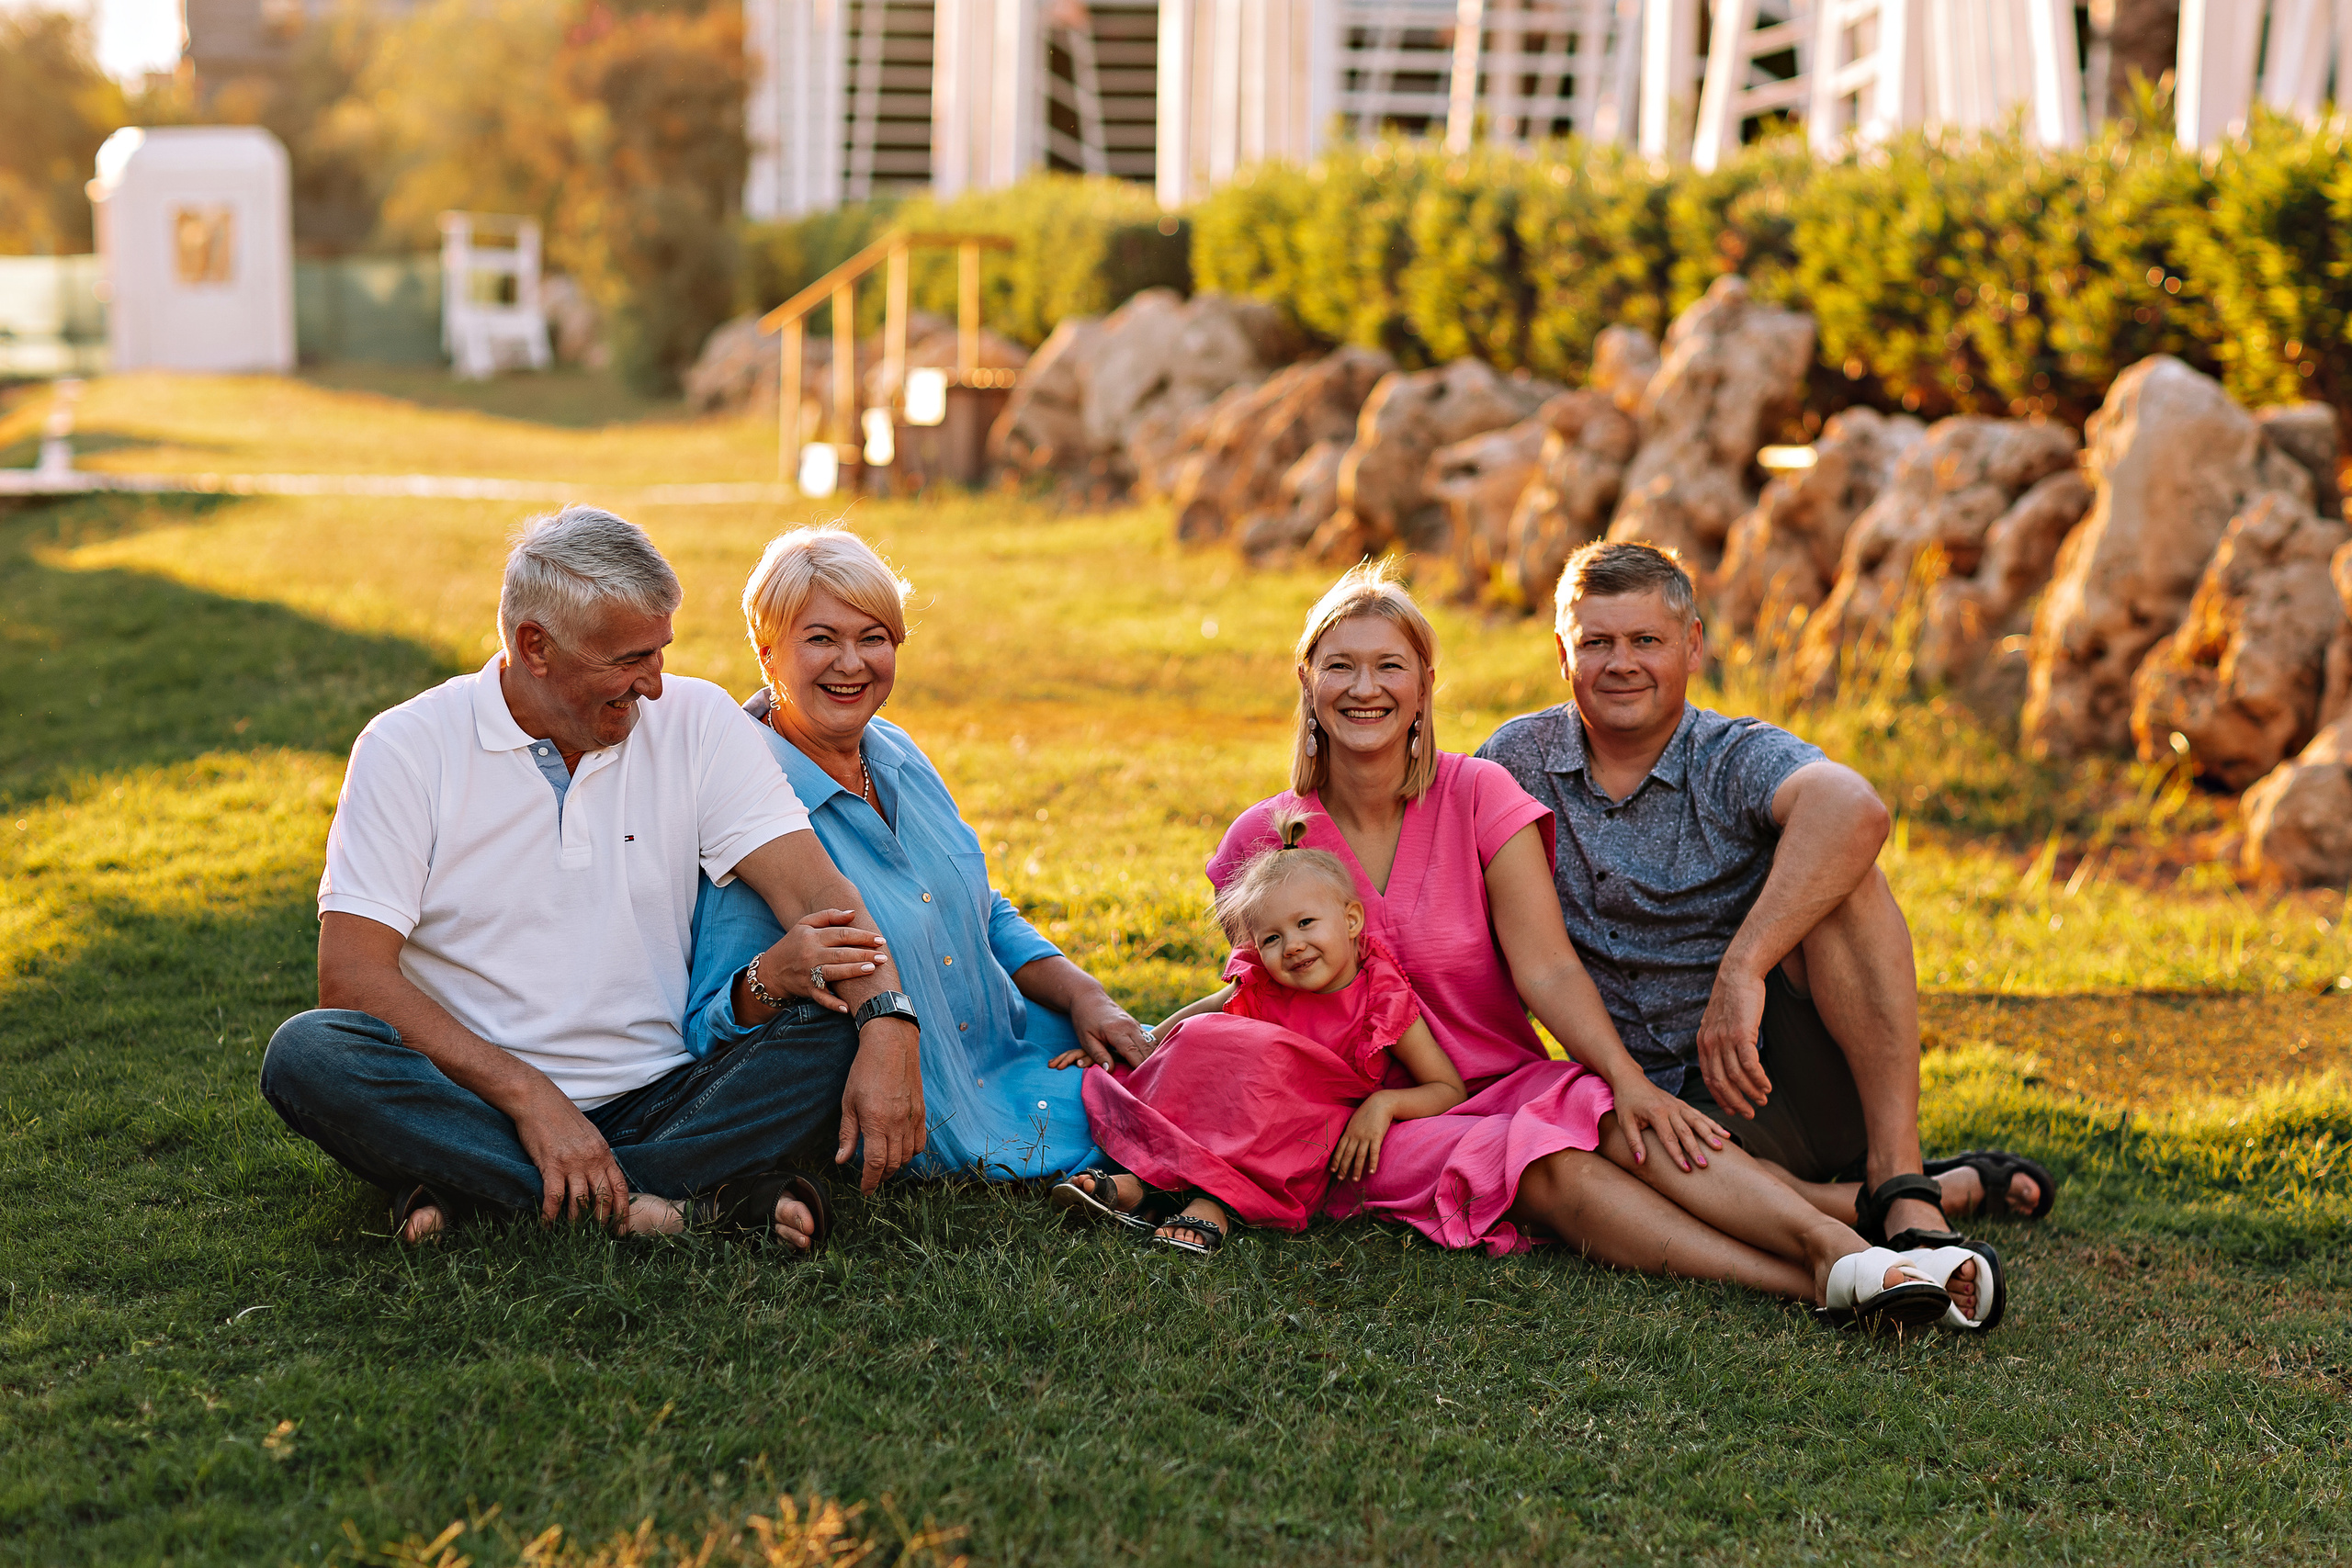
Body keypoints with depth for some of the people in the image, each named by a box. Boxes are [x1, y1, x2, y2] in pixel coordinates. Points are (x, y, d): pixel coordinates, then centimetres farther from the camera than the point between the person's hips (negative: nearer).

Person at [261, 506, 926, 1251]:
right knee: (307, 1054, -29)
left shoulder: (696, 722, 3)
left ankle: (468, 1191, -28)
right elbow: (351, 975, -10)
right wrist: (531, 1096, -20)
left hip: (654, 1103, 2)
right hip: (480, 1105, -1)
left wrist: (888, 1023, -28)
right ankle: (694, 1198, -33)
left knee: (841, 1031, -22)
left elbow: (815, 889, -7)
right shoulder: (409, 747, -3)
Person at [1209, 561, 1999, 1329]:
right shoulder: (1261, 840, -1)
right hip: (1371, 1127, -2)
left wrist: (1628, 1079, -25)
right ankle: (1816, 1286, -52)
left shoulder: (1479, 795, 0)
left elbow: (1549, 971, -11)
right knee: (1547, 1164, -33)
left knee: (1620, 1121, -32)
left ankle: (1843, 1254, -52)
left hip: (1504, 1083, 2)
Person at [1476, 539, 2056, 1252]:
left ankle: (1901, 1187, -30)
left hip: (1790, 1073, -2)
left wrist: (1742, 969, -43)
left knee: (1826, 865, -28)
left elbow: (1853, 808, -33)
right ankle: (1953, 1188, -22)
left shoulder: (1740, 759, -9)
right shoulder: (1518, 760, 4)